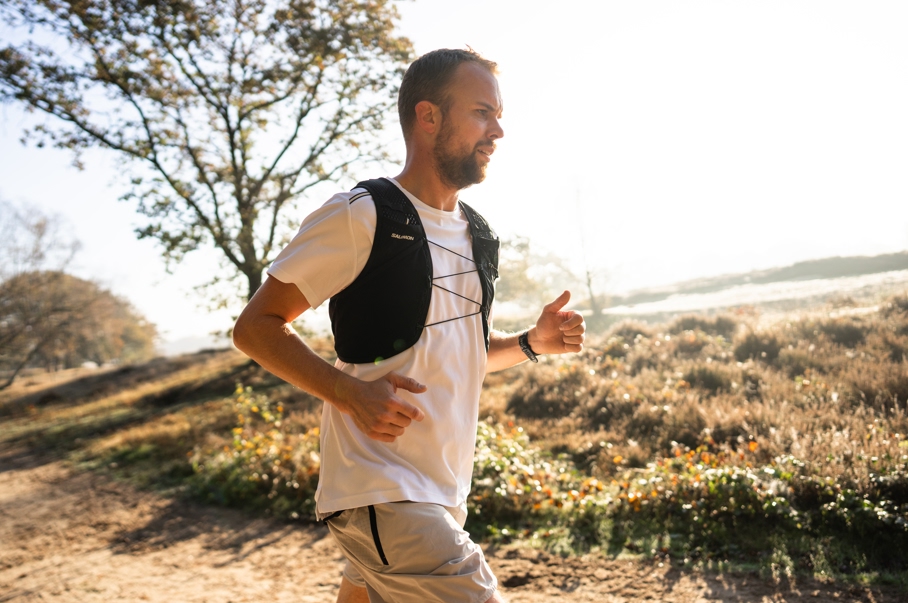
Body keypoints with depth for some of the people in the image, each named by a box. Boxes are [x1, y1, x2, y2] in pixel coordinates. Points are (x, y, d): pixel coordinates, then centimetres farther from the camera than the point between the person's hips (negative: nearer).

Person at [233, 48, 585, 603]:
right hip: (381, 494, -8)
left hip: (445, 493, 8)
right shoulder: (361, 216, -12)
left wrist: (531, 342, 4)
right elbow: (255, 327, -9)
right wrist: (352, 393, -22)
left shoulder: (478, 236, 12)